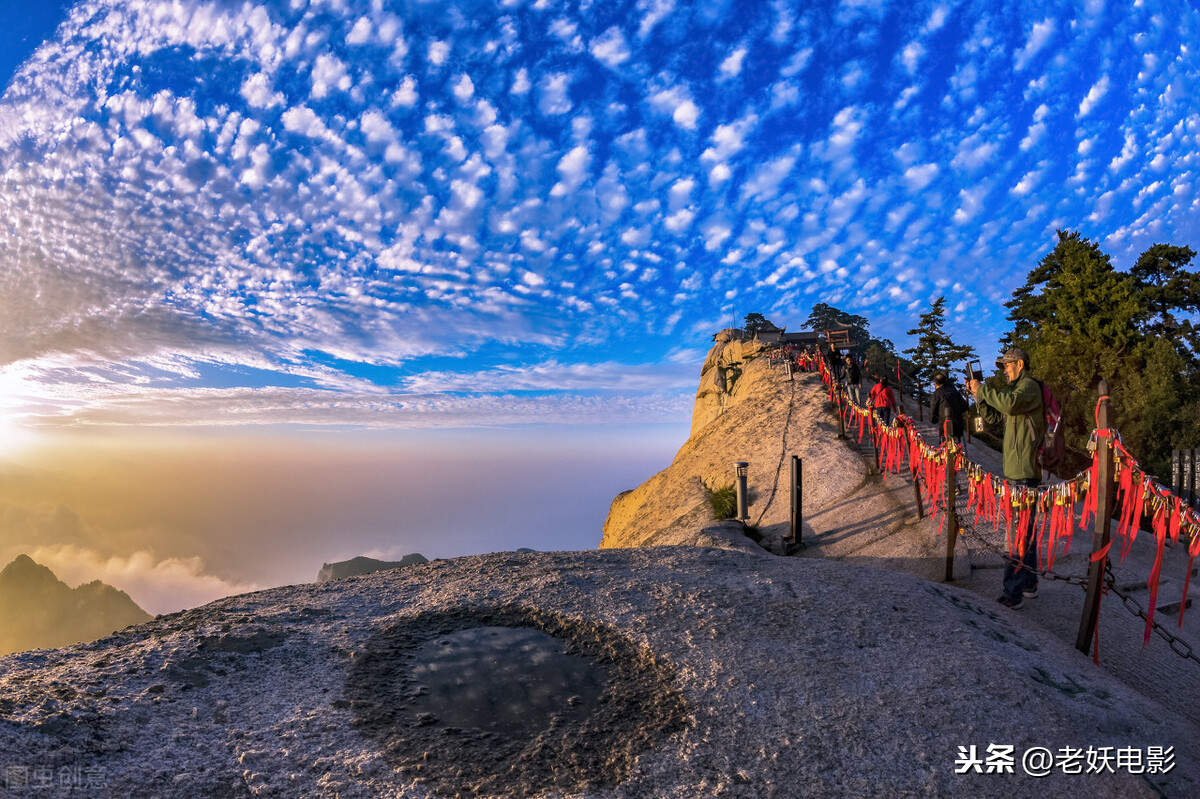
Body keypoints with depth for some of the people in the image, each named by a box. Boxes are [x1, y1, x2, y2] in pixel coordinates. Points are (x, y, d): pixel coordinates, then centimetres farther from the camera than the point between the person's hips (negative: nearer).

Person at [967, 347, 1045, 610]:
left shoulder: (1029, 386, -10)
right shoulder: (1016, 388, 22)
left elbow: (1010, 403, -31)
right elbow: (994, 417, 21)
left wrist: (983, 389, -19)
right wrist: (978, 395, 8)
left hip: (1024, 472, -11)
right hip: (1017, 470, 11)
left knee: (1017, 531, -10)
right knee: (1026, 527, 18)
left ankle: (1013, 594, -8)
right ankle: (1029, 584, 30)